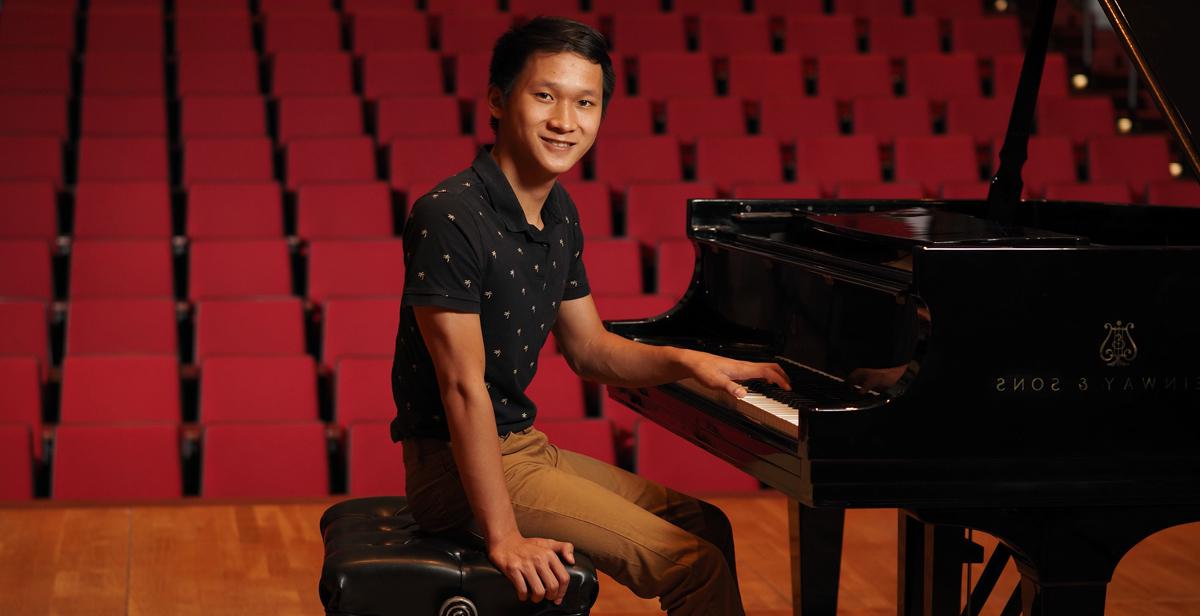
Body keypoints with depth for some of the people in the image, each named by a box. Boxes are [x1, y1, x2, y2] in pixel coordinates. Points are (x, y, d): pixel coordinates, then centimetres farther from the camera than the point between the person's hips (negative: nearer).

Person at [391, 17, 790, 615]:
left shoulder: (559, 216, 7)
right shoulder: (448, 217, -22)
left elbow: (589, 350, 17)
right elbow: (463, 385, -25)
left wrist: (684, 361, -1)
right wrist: (504, 537, -26)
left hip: (524, 445, 9)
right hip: (461, 465, -9)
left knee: (705, 525, 18)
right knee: (693, 566, -14)